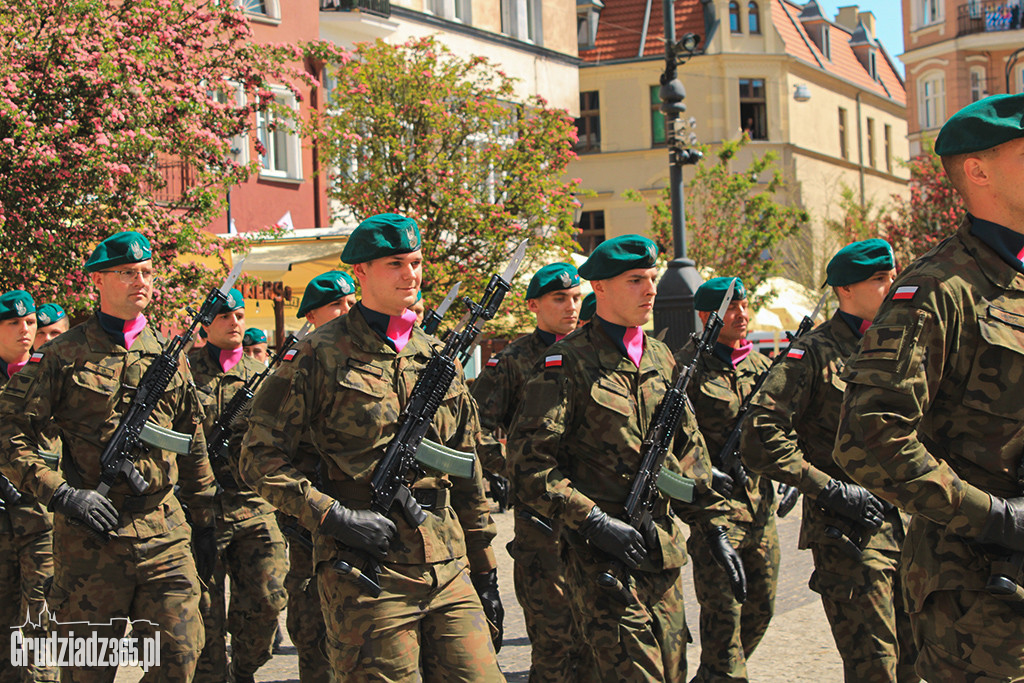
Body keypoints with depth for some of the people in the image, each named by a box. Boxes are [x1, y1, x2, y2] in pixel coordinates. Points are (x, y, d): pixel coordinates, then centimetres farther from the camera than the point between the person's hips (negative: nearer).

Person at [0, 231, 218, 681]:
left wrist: (204, 518, 20)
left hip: (164, 531, 4)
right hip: (90, 538, -3)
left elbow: (193, 446, 20)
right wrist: (61, 493, -14)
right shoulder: (64, 355, -2)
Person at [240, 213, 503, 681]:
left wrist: (485, 573, 19)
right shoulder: (320, 355, -2)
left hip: (448, 572, 5)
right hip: (365, 575, -5)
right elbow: (261, 458, -4)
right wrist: (332, 517, -14)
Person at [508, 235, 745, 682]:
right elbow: (528, 464, -13)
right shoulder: (566, 364, -8)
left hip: (665, 554, 7)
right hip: (602, 557, -7)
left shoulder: (661, 359, 14)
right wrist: (594, 522, -18)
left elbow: (689, 453, 21)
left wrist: (714, 530, 15)